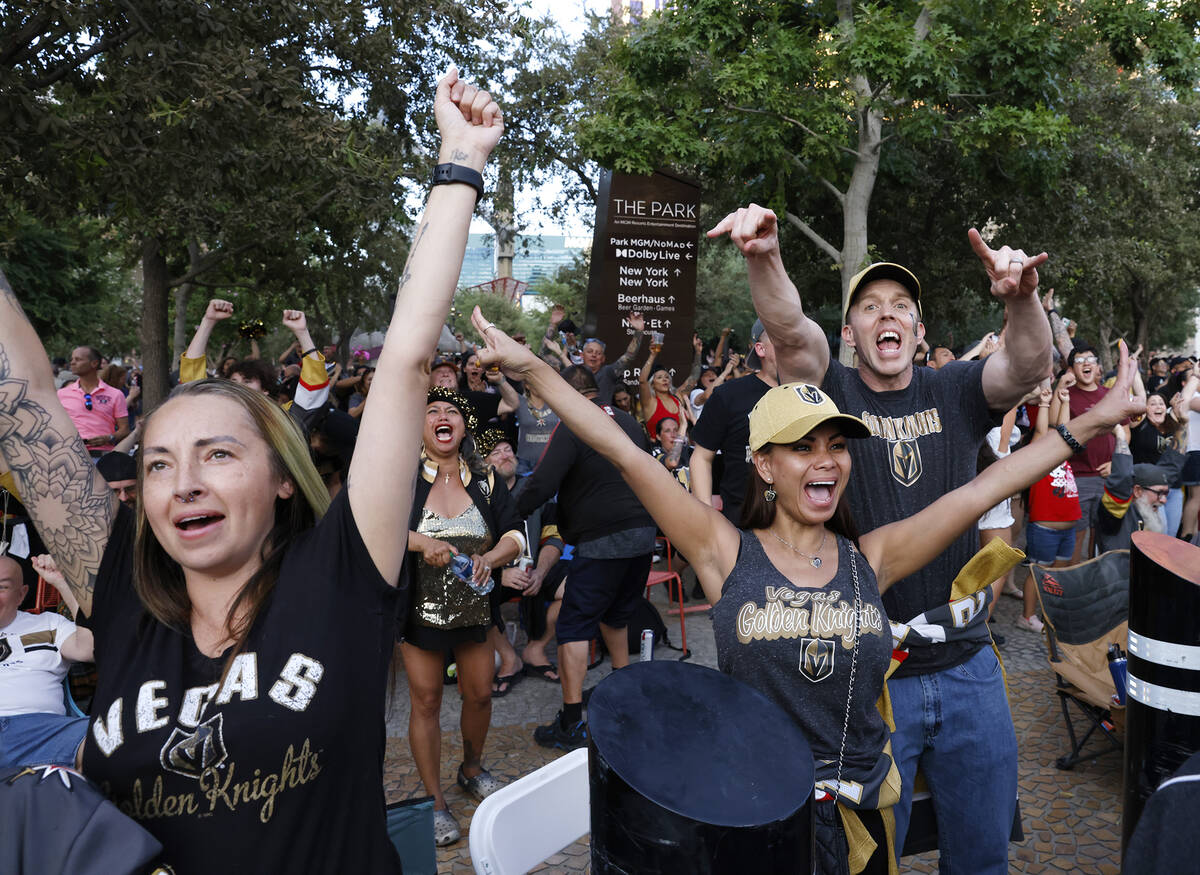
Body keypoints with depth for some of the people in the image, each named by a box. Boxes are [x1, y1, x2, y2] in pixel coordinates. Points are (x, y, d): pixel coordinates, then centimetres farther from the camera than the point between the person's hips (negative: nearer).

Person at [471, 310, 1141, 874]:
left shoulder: (870, 560, -3)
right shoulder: (729, 554, -10)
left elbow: (986, 487, -6)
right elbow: (627, 455, -17)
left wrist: (1092, 422, -9)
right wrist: (528, 366, -20)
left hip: (860, 811, 3)